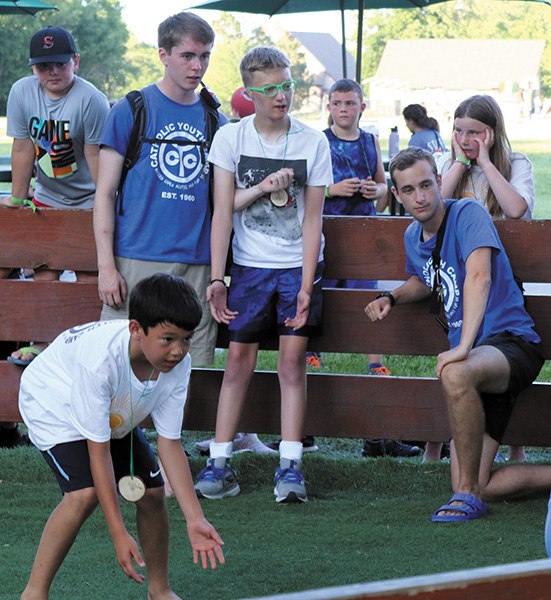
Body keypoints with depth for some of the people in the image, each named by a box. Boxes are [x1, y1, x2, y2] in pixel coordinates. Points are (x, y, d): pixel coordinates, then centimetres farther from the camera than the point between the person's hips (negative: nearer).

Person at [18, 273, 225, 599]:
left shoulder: (178, 364, -26)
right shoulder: (100, 358, -43)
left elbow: (170, 444, -17)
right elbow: (98, 450, -36)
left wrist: (196, 520, -23)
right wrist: (119, 533, -36)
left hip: (115, 413, 6)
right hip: (52, 404, -6)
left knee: (152, 491, -5)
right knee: (86, 493, -26)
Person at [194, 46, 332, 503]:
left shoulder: (313, 143, -3)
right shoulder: (231, 138, -2)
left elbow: (312, 219, -4)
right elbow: (223, 211, -2)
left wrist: (306, 286, -9)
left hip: (299, 264, 0)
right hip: (249, 265, 0)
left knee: (292, 359, -5)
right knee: (239, 358, -2)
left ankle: (290, 465, -3)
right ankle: (220, 462, 2)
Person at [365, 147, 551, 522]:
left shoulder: (467, 213, -10)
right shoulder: (413, 237, 14)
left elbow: (479, 276, -25)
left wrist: (463, 348, -36)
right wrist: (392, 298, 14)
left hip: (511, 341, -8)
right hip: (477, 357, 8)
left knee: (455, 374, -42)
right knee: (479, 487, -4)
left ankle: (470, 495, -29)